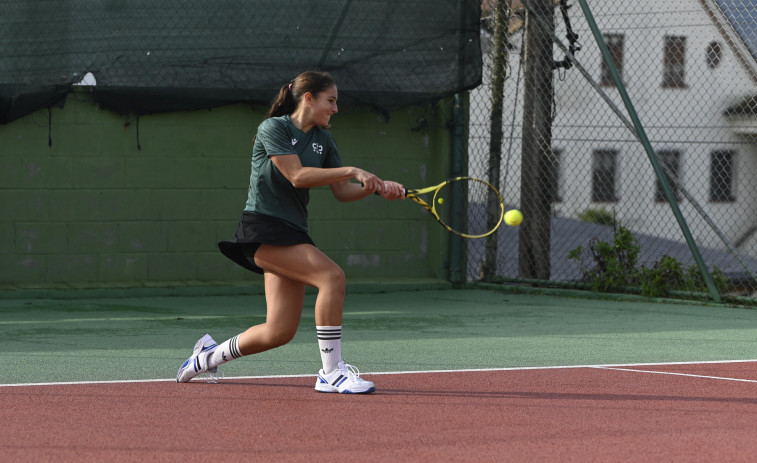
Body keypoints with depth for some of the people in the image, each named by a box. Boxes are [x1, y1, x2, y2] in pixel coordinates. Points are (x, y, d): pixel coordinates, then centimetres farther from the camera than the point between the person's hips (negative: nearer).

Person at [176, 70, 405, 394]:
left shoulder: (323, 139, 14)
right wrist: (352, 171, -20)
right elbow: (298, 176, -18)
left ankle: (210, 355, 27)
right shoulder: (273, 128, -7)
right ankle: (331, 373, -20)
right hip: (262, 229, -8)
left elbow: (342, 191, 11)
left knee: (280, 332, 2)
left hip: (293, 233, 8)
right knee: (332, 275, -26)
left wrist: (377, 187, -7)